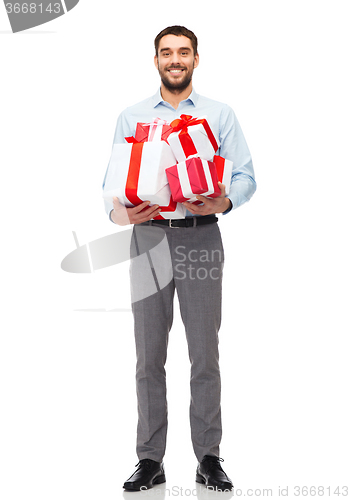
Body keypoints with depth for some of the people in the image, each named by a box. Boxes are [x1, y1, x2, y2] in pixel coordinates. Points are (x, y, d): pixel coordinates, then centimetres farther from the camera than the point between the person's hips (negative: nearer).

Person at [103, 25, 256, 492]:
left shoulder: (220, 115, 9)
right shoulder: (130, 117, 12)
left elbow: (245, 176, 2)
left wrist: (224, 201, -20)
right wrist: (118, 211, -16)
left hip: (201, 237, -1)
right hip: (148, 237, 1)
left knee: (205, 352, 2)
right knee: (149, 355, 3)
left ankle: (209, 457, 12)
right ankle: (150, 459, 13)